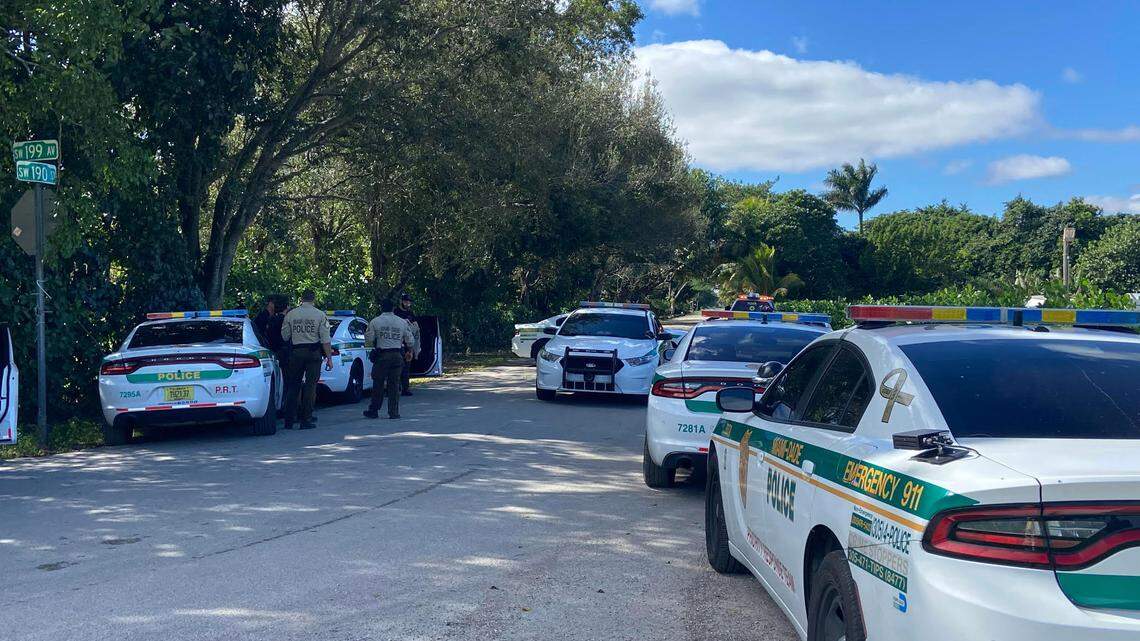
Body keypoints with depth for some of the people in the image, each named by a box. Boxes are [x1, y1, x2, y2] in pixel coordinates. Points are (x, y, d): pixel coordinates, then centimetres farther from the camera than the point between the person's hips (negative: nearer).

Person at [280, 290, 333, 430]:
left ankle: (289, 420, 11)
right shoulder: (320, 315, -4)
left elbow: (285, 336, 6)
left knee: (293, 385, 11)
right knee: (310, 386, 2)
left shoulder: (290, 314, 2)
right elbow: (325, 339, -7)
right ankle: (306, 420, 1)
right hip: (314, 353, -2)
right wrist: (329, 358, -3)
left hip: (296, 352, 2)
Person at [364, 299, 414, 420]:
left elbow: (368, 341, -2)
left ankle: (373, 410, 11)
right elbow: (410, 341, 10)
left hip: (381, 356, -2)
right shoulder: (402, 322, 7)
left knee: (378, 384, 5)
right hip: (397, 356, 2)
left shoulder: (375, 322, -1)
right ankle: (394, 412, 6)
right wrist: (407, 350, 28)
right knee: (395, 384, 6)